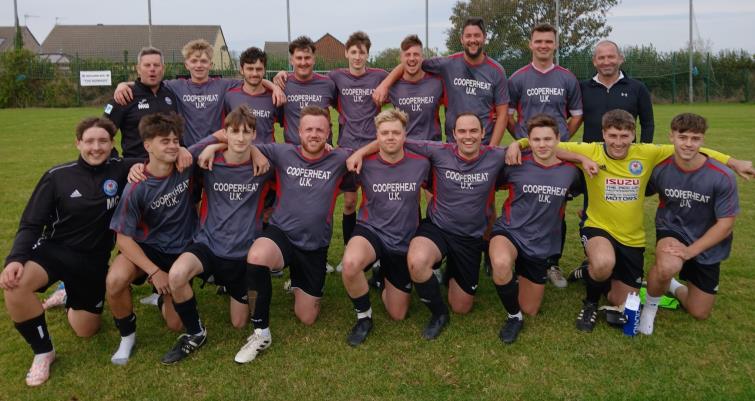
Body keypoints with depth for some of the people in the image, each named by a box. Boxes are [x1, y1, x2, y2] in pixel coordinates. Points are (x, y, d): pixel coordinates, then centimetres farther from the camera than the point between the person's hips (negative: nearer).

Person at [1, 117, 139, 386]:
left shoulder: (120, 170, -8)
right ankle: (43, 352, -11)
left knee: (86, 331, 10)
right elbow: (31, 224, -8)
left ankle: (69, 297, 46)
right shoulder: (57, 176, -10)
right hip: (55, 250, -1)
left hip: (94, 260, 2)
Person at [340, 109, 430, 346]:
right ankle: (364, 317, -9)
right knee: (350, 264, -38)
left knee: (397, 315, 9)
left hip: (404, 242, 2)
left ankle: (384, 280, 42)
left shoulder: (421, 164, -8)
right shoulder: (365, 164, -11)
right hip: (371, 231, -1)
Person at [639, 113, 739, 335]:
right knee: (668, 266, -39)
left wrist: (690, 251, -24)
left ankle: (672, 287, 44)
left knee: (699, 313, 11)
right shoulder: (660, 169, -17)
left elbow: (725, 225, -16)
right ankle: (650, 304, -6)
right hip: (672, 231, -1)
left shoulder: (722, 177, -22)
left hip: (707, 248, 1)